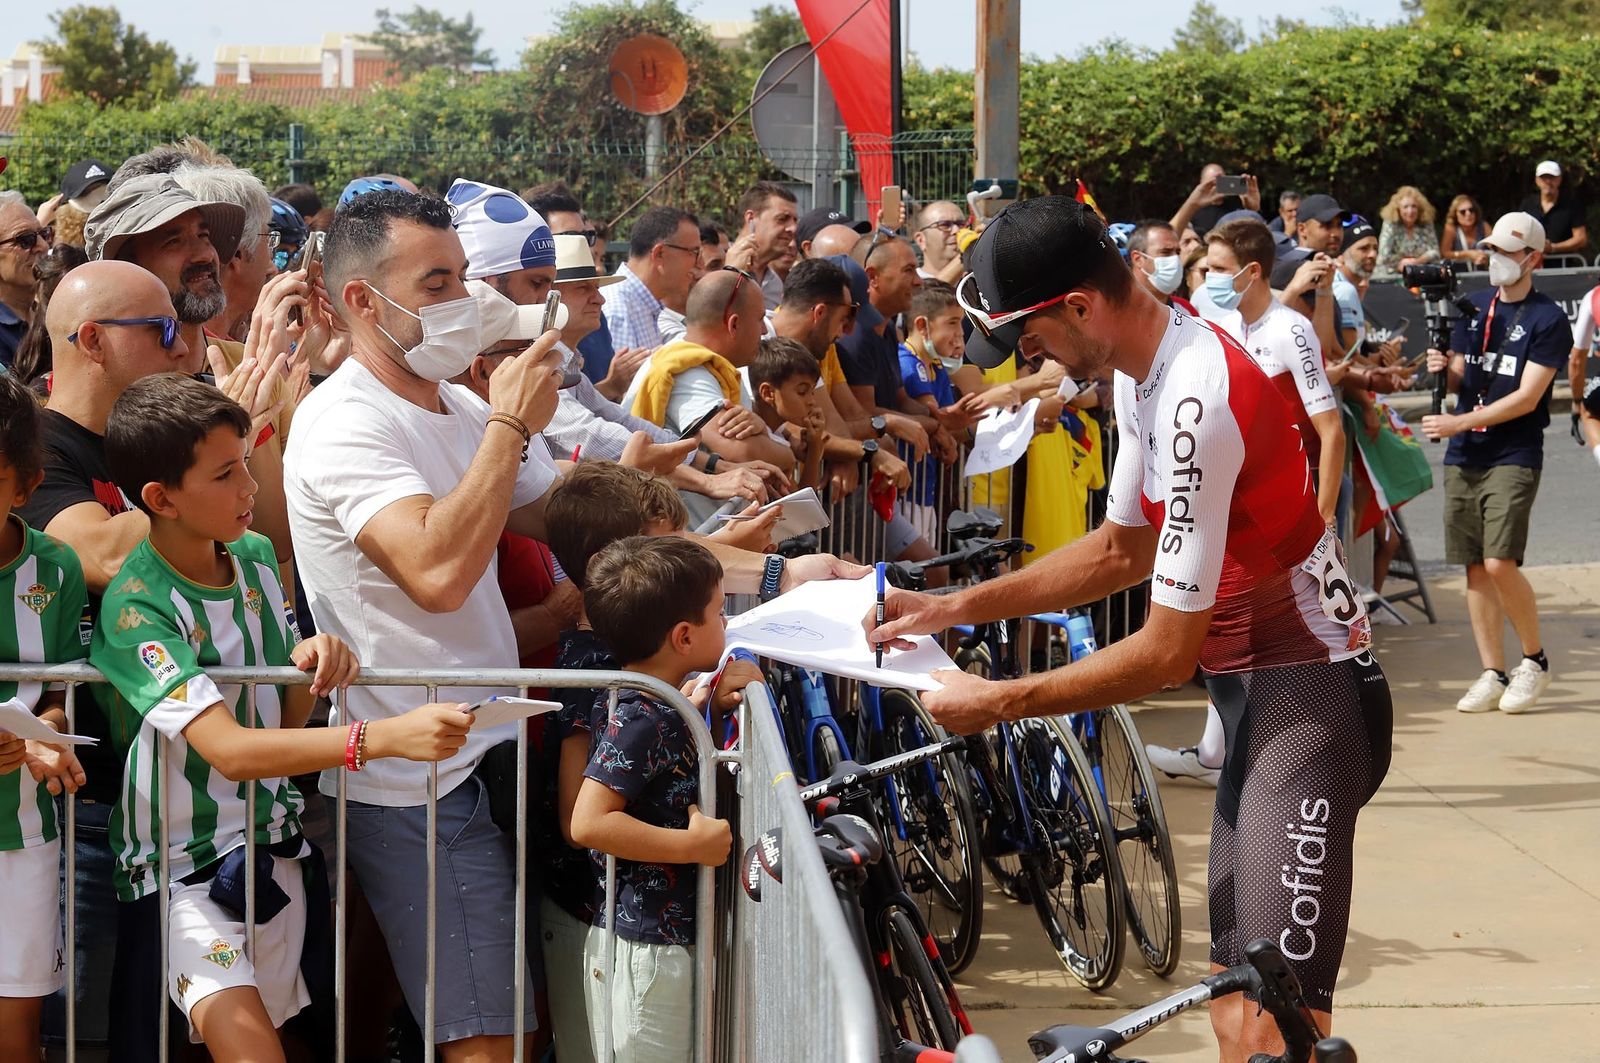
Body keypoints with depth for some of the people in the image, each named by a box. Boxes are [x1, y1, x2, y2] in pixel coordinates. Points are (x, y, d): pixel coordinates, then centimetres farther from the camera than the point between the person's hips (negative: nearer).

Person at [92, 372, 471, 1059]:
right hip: (183, 867, -6)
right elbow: (230, 750, -28)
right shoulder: (136, 607, -17)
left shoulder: (256, 557, 4)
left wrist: (313, 667, -13)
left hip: (275, 846, 7)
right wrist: (387, 737, -36)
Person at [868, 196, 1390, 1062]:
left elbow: (1170, 650, -22)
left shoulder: (1197, 400, -25)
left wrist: (999, 702, -13)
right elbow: (1123, 548, 19)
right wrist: (956, 607, 13)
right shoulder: (1144, 370, 6)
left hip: (1306, 698, -10)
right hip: (1253, 690, 10)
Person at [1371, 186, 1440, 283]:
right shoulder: (1390, 225, -9)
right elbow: (1385, 257, -18)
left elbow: (1434, 253, 2)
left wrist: (1415, 262, -12)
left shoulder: (1426, 225, 2)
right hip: (1391, 276, -2)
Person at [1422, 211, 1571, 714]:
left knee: (1500, 562, -16)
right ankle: (1493, 674, 12)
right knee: (1474, 567, 4)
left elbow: (1526, 397, -11)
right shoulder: (1473, 306, 13)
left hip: (1513, 457, -5)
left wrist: (1461, 422, -16)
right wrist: (1444, 368, -6)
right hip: (1463, 457, 6)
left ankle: (1535, 659, 5)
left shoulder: (1549, 320, -4)